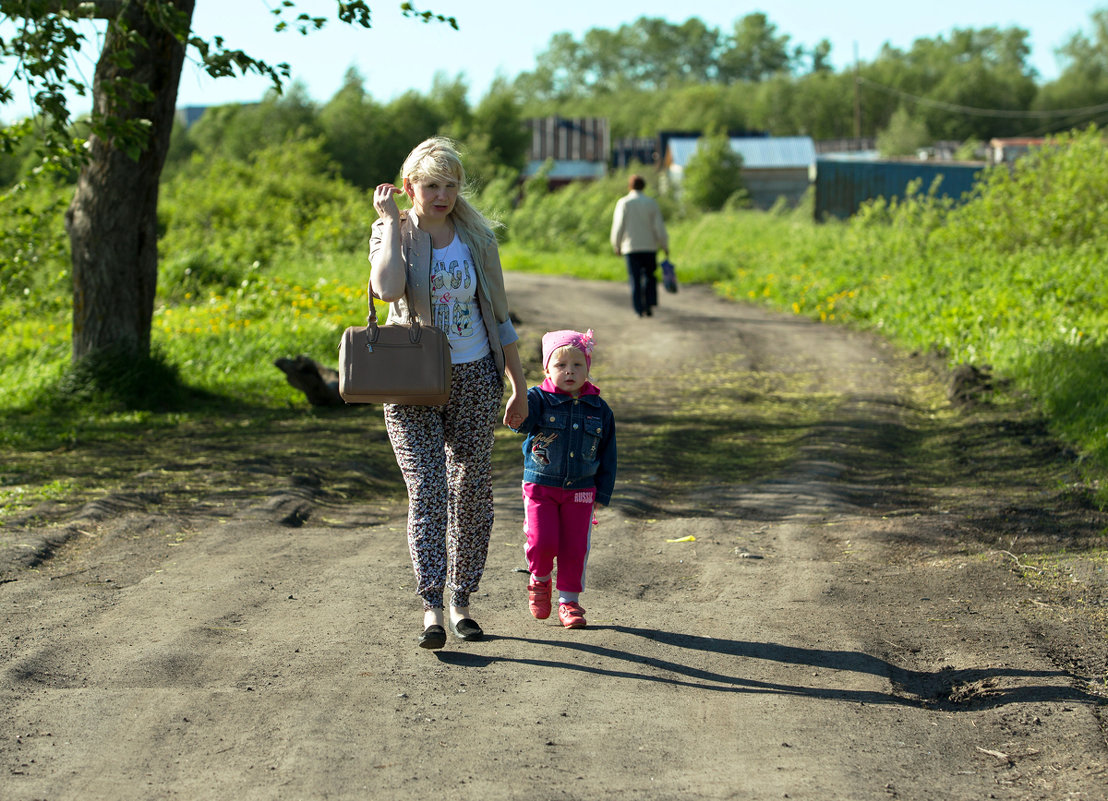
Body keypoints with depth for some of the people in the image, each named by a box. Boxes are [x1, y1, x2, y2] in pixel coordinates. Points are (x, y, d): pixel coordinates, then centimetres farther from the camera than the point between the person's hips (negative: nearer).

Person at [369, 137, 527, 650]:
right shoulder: (393, 233, -2)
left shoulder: (476, 237, 5)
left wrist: (519, 386, 9)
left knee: (472, 490, 5)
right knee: (427, 490, -13)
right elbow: (387, 289, -25)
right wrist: (392, 223, -16)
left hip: (474, 377, 3)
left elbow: (498, 318, 10)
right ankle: (431, 608, -16)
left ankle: (461, 599, 17)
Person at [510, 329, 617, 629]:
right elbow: (522, 421, -27)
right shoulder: (539, 400, -5)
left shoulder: (598, 409, 3)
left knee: (574, 547, 2)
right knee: (542, 542, -12)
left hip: (580, 491, 2)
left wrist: (602, 495, 6)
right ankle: (540, 580, 19)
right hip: (540, 487, -2)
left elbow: (607, 457, 9)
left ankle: (569, 600, 17)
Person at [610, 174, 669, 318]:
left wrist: (616, 246, 7)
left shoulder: (623, 203, -3)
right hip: (649, 246, 1)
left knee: (635, 279, 3)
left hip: (631, 247, -1)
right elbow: (659, 226, -2)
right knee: (650, 276, 14)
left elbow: (618, 226, -4)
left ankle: (639, 309, -2)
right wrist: (665, 246, 6)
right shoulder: (651, 203, 0)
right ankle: (650, 305, 2)